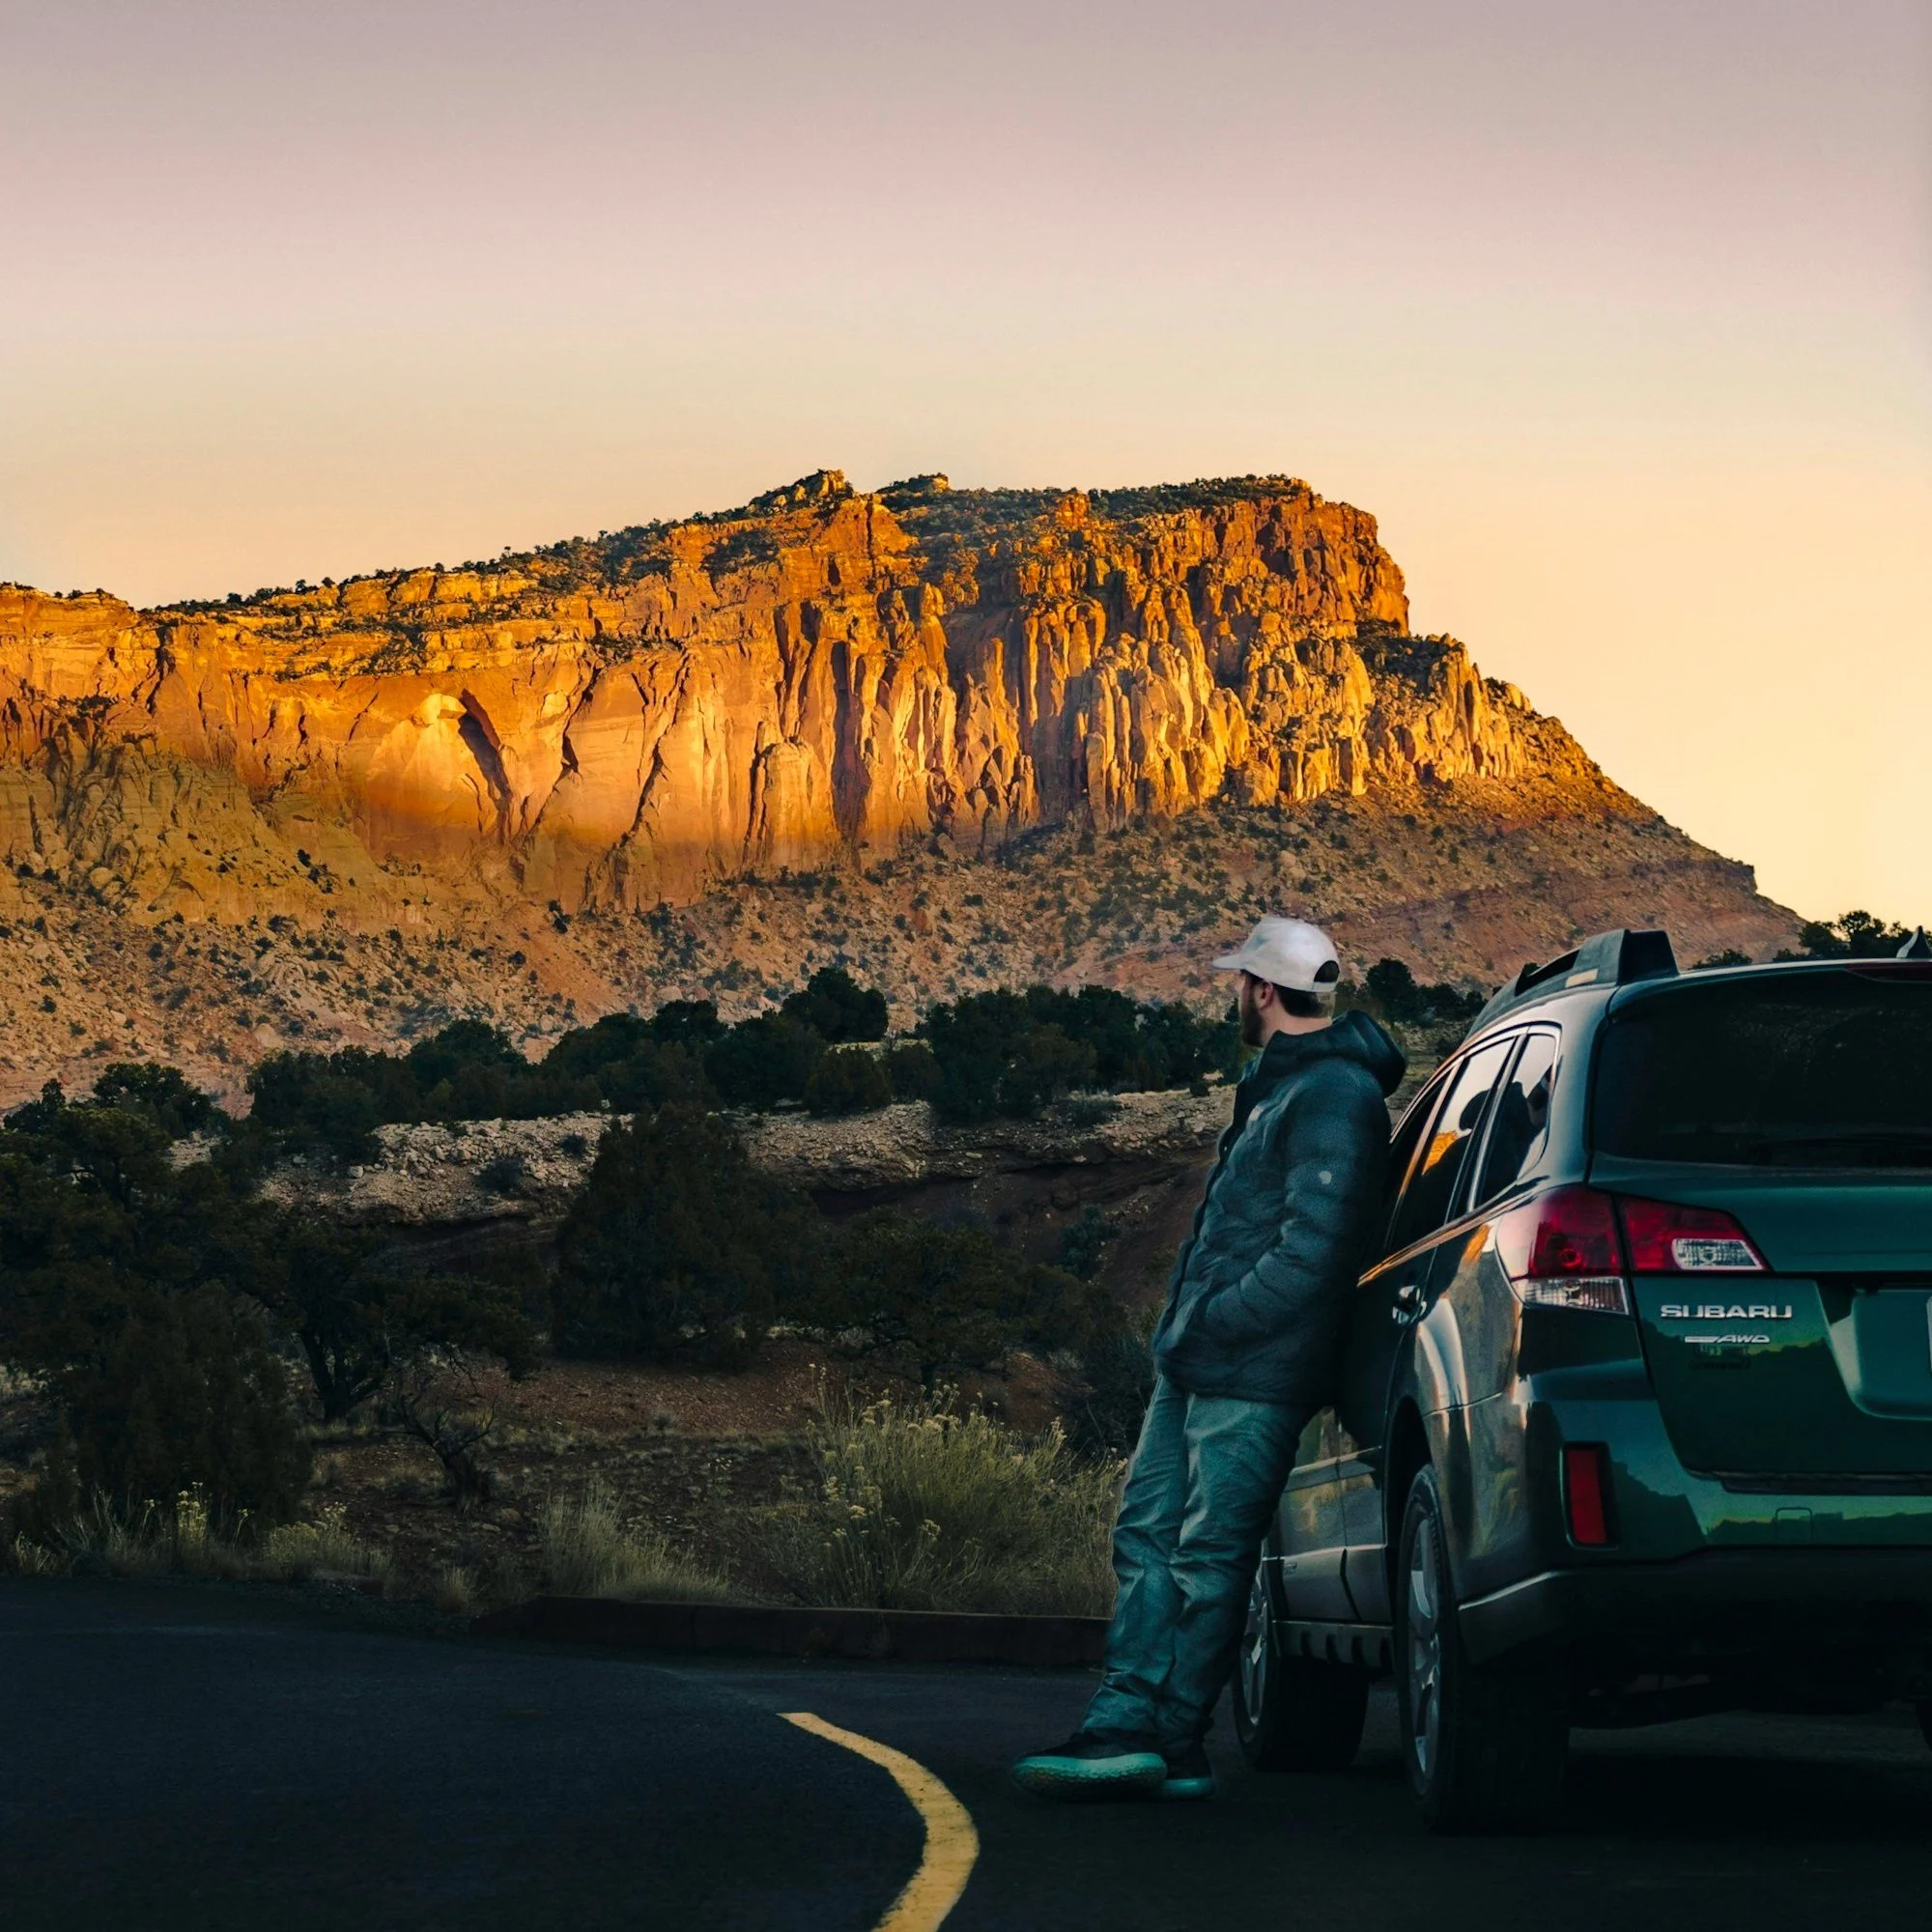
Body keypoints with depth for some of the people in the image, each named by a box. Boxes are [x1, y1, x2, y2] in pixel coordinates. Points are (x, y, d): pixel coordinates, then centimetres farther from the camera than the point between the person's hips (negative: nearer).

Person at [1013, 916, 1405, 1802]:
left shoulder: (1332, 1098, -16)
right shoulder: (1277, 1083, 17)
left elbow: (1313, 1249, -23)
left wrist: (1215, 1321, -18)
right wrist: (1189, 1324, 14)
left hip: (1249, 1373, -10)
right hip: (1193, 1363, 10)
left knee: (1208, 1556, -5)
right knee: (1147, 1534, 9)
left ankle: (1172, 1744, 0)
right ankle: (1126, 1722, 9)